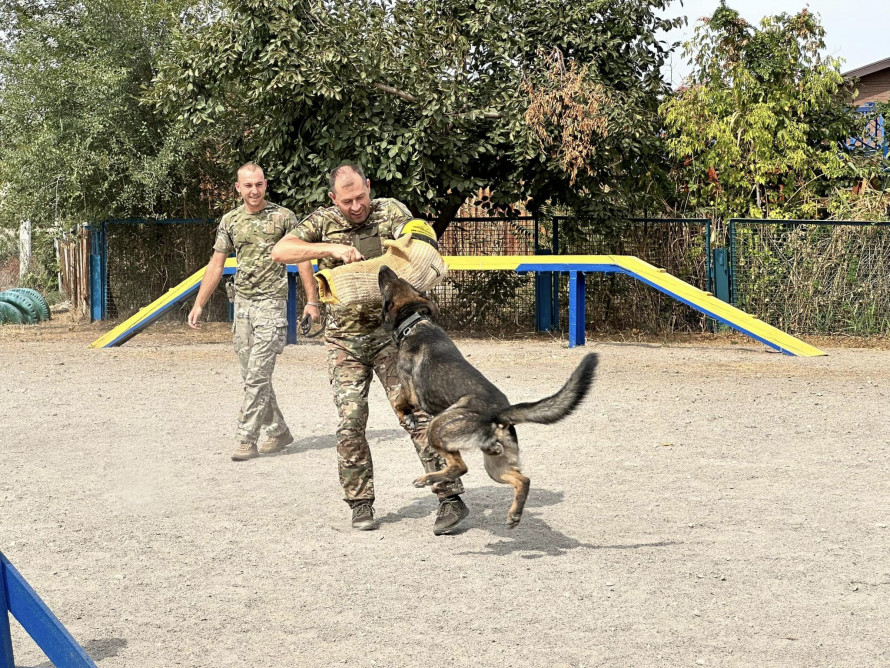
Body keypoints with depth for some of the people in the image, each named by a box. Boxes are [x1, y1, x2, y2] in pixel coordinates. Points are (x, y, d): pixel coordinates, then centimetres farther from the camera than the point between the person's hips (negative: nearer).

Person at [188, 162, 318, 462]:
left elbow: (302, 259, -1)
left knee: (257, 375, -10)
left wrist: (312, 300, -6)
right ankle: (278, 432, 21)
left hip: (271, 303, -5)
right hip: (242, 302, 5)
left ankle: (246, 440, -7)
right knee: (252, 376, 9)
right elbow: (216, 265, 11)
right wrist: (198, 304, 7)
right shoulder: (230, 221, 8)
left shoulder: (283, 217, -3)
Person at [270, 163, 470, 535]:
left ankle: (450, 497, -7)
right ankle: (360, 504, 10)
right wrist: (331, 248, -23)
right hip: (344, 339, 1)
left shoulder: (392, 212, -1)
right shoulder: (322, 223, 0)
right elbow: (280, 252, -12)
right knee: (350, 419, -4)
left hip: (390, 332, -1)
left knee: (415, 410, -9)